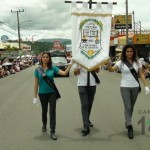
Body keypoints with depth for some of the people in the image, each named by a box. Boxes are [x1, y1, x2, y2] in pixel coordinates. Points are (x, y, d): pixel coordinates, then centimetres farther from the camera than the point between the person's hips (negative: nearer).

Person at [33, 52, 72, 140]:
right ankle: (44, 125, 46)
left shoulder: (53, 68, -5)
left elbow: (64, 73, -13)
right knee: (44, 111, 19)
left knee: (52, 112, -6)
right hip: (42, 93, 1)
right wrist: (35, 96, -2)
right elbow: (36, 84, -2)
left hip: (52, 93, -1)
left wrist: (70, 65, -24)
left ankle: (52, 132, 0)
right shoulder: (38, 69, -5)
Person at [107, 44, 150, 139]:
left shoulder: (137, 62, 3)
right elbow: (111, 70, -20)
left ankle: (127, 122, 34)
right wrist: (109, 63, -41)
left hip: (135, 87, 3)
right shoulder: (121, 62, -7)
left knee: (131, 107, 14)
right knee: (128, 107, -6)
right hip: (125, 87, -3)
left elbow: (141, 75, 5)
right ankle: (130, 127, -2)